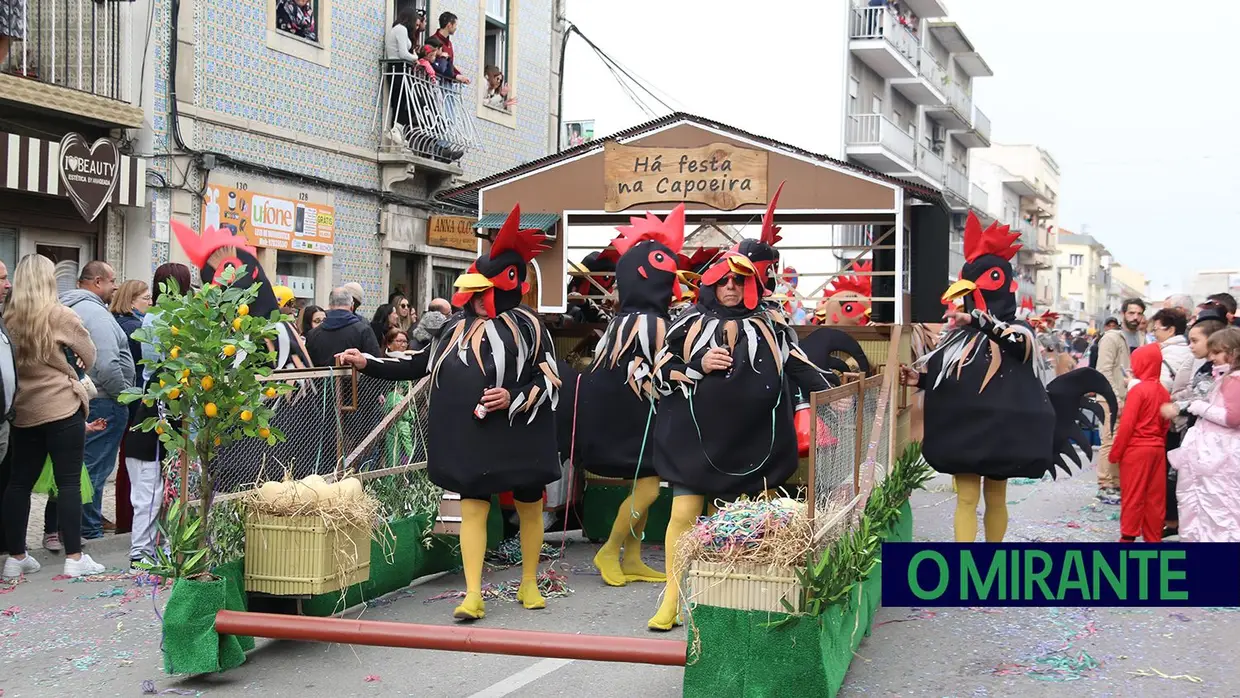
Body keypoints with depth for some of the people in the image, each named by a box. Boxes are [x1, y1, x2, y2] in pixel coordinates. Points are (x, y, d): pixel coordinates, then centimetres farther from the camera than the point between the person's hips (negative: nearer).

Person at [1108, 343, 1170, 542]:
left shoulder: (1138, 389, -14)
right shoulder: (1163, 391, 5)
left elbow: (1127, 425, -15)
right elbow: (1166, 425, 12)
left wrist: (1115, 452, -8)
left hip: (1136, 450, -6)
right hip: (1158, 449, 6)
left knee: (1133, 495, 1)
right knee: (1155, 496, 9)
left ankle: (1128, 536, 6)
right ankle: (1154, 537, 15)